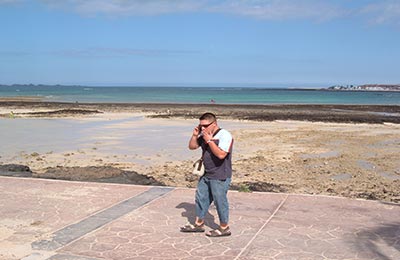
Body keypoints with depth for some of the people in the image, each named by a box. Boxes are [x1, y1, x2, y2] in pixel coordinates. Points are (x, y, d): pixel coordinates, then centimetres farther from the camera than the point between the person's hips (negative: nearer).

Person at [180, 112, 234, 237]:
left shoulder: (224, 135, -18)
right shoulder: (204, 135, 7)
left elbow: (221, 154, -29)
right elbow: (192, 147, 14)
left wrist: (209, 140, -25)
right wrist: (195, 135, -3)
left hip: (220, 177, -8)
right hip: (206, 175, 9)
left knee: (220, 201, 2)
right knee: (201, 198, 16)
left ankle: (224, 228, 17)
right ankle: (198, 224, 31)